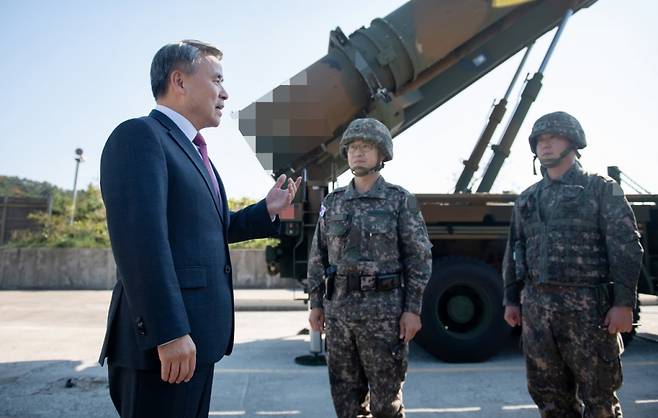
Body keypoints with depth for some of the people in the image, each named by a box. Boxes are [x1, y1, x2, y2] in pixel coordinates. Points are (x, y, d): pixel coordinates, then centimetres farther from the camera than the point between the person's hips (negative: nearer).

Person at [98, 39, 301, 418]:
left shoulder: (192, 149, 19)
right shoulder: (140, 135, -11)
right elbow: (140, 238, -22)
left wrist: (268, 211, 11)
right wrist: (169, 332, -25)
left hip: (193, 336, 10)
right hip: (165, 340, -10)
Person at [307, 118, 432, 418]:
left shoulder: (400, 201, -1)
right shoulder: (332, 202, 10)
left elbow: (419, 257, -3)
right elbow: (318, 257, 12)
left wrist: (413, 309, -9)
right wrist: (315, 303, 7)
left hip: (384, 311, -4)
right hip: (338, 310, 4)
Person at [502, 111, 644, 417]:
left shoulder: (601, 189, 2)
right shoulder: (527, 199, 15)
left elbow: (626, 248, -5)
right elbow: (514, 251, 17)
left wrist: (624, 303, -13)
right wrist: (511, 300, 12)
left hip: (587, 306, -4)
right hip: (536, 307, 5)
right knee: (548, 393, 13)